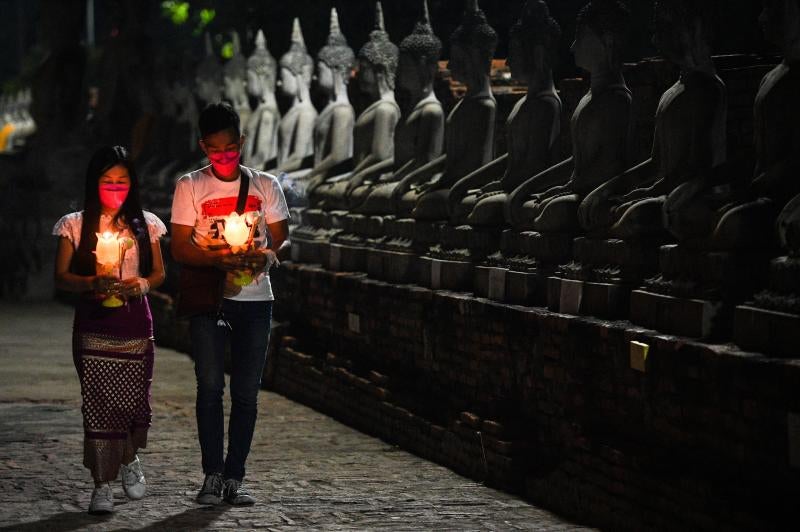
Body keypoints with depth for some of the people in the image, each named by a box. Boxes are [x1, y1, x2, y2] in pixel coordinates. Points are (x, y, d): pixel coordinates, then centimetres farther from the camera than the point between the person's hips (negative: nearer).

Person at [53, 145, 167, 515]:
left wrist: (142, 284, -9)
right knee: (98, 403, -7)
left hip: (135, 324, 2)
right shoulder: (75, 225, 3)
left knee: (134, 400, 0)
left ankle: (129, 459, 30)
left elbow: (159, 273, 13)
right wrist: (91, 284, -19)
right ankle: (102, 484, 0)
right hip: (94, 325, -2)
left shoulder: (145, 224, 9)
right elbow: (61, 277, 0)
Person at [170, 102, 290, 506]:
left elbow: (282, 240, 7)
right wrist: (219, 259, -19)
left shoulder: (265, 185, 9)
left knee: (246, 391, 1)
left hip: (254, 299, 2)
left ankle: (234, 478, 7)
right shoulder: (189, 187, 3)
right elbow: (179, 248, -1)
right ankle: (212, 476, -1)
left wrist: (267, 257, -17)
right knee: (210, 385, -7)